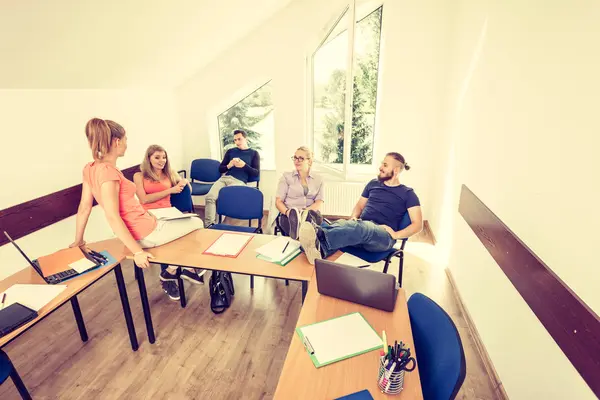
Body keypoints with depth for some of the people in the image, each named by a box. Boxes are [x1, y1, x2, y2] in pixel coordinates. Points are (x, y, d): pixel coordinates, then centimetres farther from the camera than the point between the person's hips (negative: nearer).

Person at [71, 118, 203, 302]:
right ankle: (170, 272, 19)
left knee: (184, 220, 29)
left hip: (136, 231, 9)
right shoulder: (108, 171, -24)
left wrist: (78, 240, 16)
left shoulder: (90, 168, 2)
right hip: (146, 234, -9)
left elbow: (84, 207, 7)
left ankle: (171, 277, 28)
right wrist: (137, 251, -26)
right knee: (197, 223, 11)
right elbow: (112, 217, -28)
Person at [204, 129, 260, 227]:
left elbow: (256, 173, 5)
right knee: (210, 197, -25)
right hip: (224, 178, 4)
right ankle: (209, 225, -25)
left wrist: (244, 166, -12)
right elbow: (220, 169, 20)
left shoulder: (254, 153, 14)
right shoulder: (230, 151, 22)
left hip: (239, 181, -3)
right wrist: (229, 166, -3)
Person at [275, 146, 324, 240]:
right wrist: (287, 212, -18)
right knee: (293, 216, -39)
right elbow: (278, 201, 6)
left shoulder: (318, 179, 17)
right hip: (289, 215, -1)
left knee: (317, 217, -38)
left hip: (310, 213, 1)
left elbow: (319, 202, 5)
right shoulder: (286, 176, 13)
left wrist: (306, 211, -18)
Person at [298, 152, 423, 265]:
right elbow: (359, 205, 26)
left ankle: (320, 236, -64)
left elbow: (418, 224, 2)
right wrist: (353, 218, 3)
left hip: (383, 235, -4)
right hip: (362, 226, 4)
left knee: (362, 227, -40)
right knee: (342, 224, -32)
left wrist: (396, 234, -13)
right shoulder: (373, 184, 20)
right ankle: (320, 249, -65)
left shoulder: (407, 194, 7)